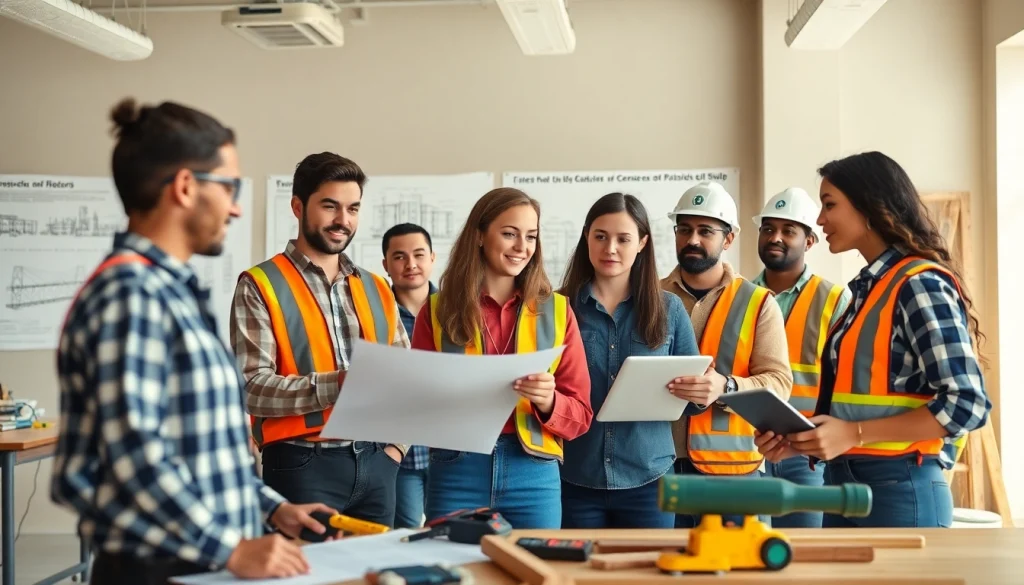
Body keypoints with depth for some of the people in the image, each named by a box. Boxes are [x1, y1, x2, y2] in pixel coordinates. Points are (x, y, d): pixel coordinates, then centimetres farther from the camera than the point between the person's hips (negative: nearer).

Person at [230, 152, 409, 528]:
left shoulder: (376, 289, 14)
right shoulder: (260, 286, -3)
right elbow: (251, 386, -14)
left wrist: (397, 444, 6)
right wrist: (334, 385, -24)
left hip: (374, 463, 5)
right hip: (304, 464, -5)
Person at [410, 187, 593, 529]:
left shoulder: (556, 311, 6)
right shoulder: (437, 311, 4)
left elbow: (580, 415, 4)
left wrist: (547, 401, -16)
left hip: (533, 475, 1)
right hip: (456, 473, 0)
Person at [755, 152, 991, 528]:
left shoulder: (920, 285, -13)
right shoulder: (866, 289, 13)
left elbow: (967, 405, -19)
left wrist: (854, 434, -20)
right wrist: (798, 442, 2)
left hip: (899, 490, -8)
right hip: (843, 483, 8)